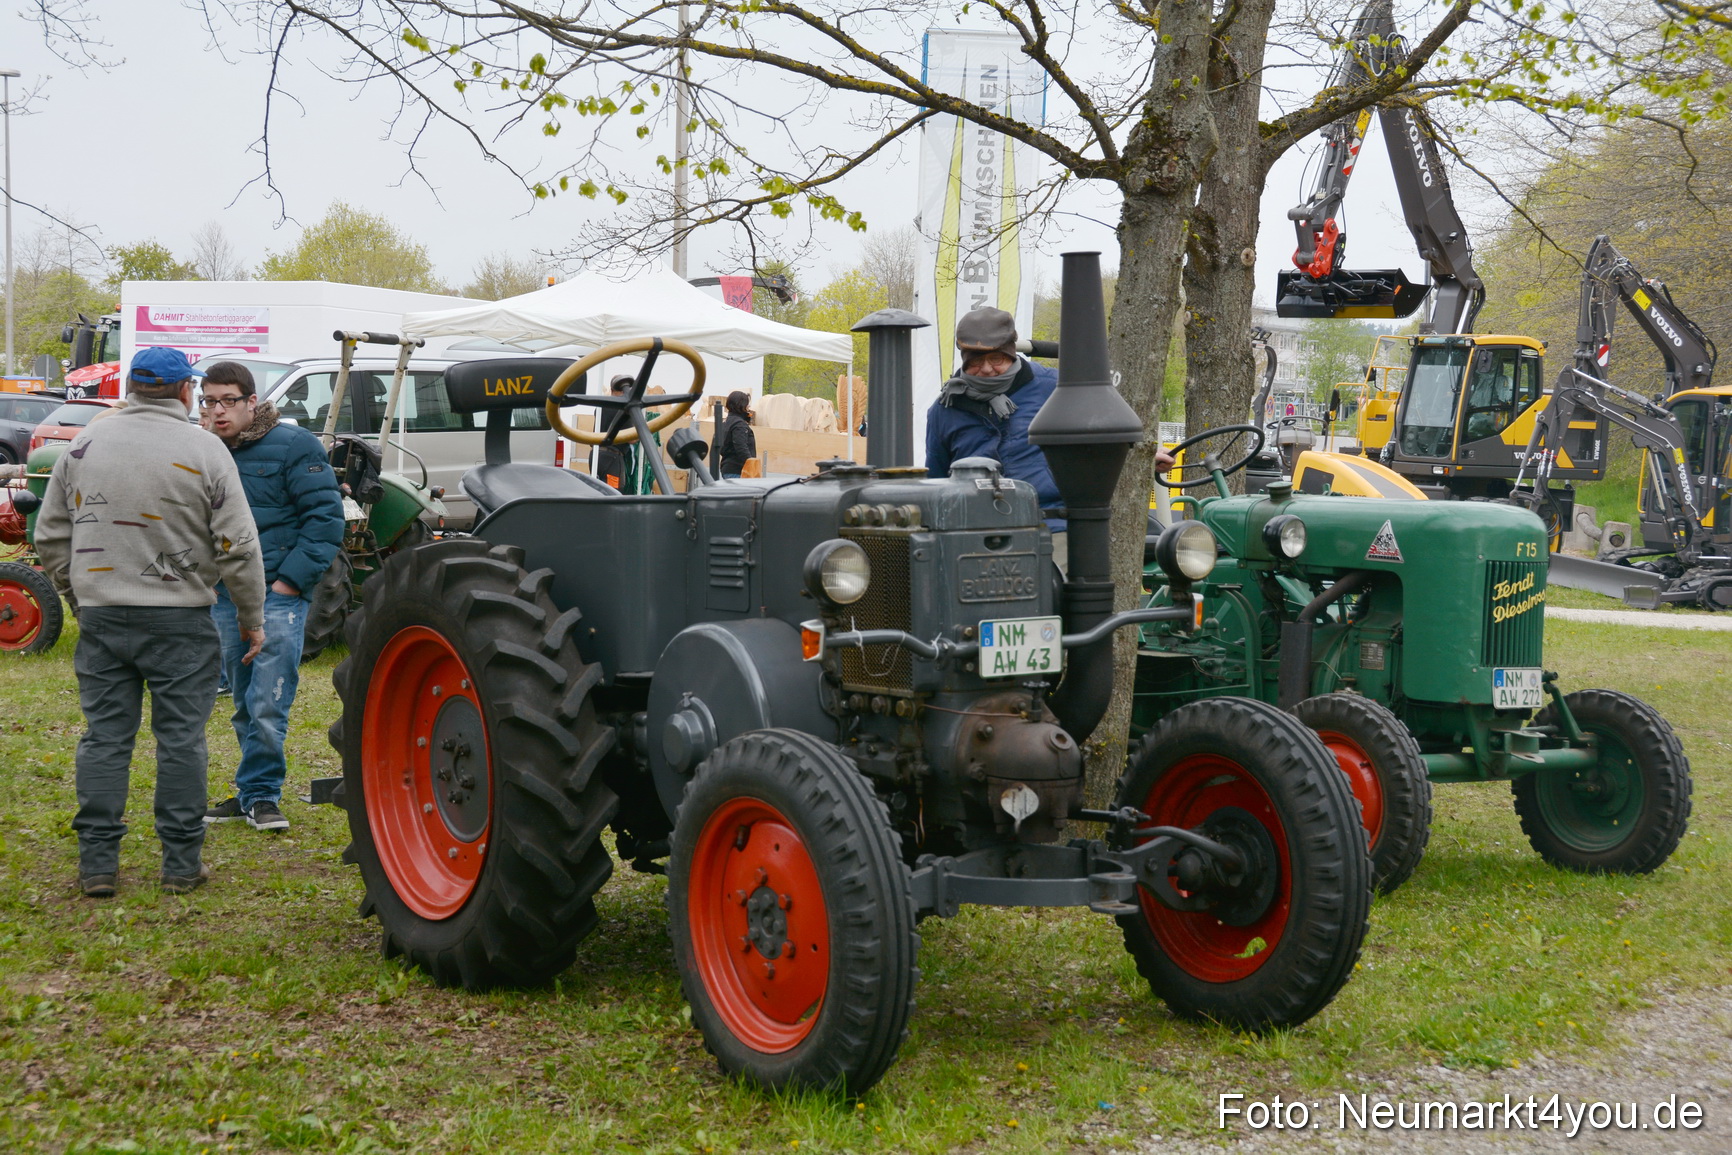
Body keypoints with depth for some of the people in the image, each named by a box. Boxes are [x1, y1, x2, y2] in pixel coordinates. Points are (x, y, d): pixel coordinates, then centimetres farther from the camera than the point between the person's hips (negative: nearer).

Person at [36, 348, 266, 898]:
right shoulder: (204, 450, -6)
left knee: (104, 736, 8)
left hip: (101, 616, 3)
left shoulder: (84, 444, 5)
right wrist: (251, 616, 4)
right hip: (180, 618, -3)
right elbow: (238, 546, -7)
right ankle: (182, 864, 7)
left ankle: (97, 864, 8)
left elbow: (51, 536, 10)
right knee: (181, 738, 3)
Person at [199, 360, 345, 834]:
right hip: (226, 598, 6)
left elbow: (326, 518, -9)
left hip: (278, 595, -6)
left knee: (268, 705, -12)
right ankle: (255, 795, 20)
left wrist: (290, 580, -13)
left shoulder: (293, 446, -7)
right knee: (245, 704, 12)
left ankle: (258, 794, -3)